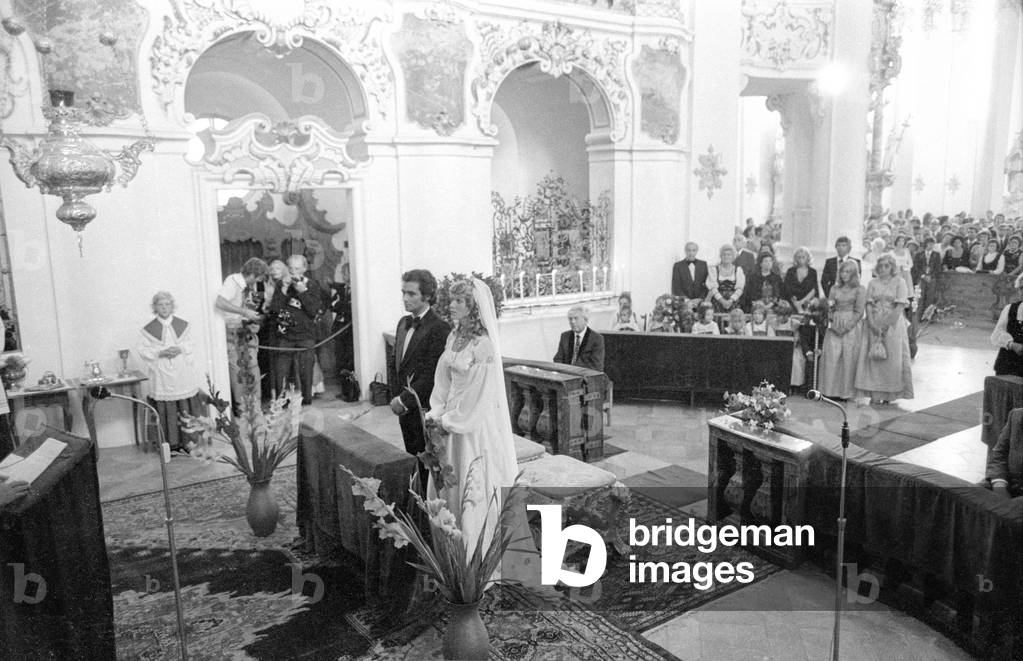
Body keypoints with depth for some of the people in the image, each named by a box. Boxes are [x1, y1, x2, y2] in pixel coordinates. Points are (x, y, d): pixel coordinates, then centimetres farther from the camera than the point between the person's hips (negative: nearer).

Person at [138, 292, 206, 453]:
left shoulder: (183, 325, 6)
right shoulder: (148, 329, 2)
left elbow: (191, 345, 7)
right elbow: (143, 350, 0)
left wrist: (180, 349, -12)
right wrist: (161, 352, -15)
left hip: (183, 374, 1)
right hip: (162, 376, -1)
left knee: (186, 407, 2)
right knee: (167, 410, 0)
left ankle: (187, 441, 13)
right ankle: (171, 443, 9)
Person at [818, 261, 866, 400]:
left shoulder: (860, 289, 2)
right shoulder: (835, 288, 15)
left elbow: (858, 312, -4)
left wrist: (847, 326, -13)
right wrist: (833, 323, -4)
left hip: (852, 326, -3)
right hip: (835, 327, 4)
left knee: (849, 358, -5)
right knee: (831, 356, -3)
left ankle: (846, 391, 0)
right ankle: (831, 390, 1)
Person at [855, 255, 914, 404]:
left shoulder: (899, 282, 0)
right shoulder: (873, 283, 9)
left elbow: (900, 307, -8)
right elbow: (869, 306, 3)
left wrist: (886, 324, -15)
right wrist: (872, 324, -11)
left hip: (893, 323, -3)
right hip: (874, 324, 3)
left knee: (892, 358, -2)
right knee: (873, 358, -1)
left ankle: (889, 394, 5)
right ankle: (875, 394, 3)